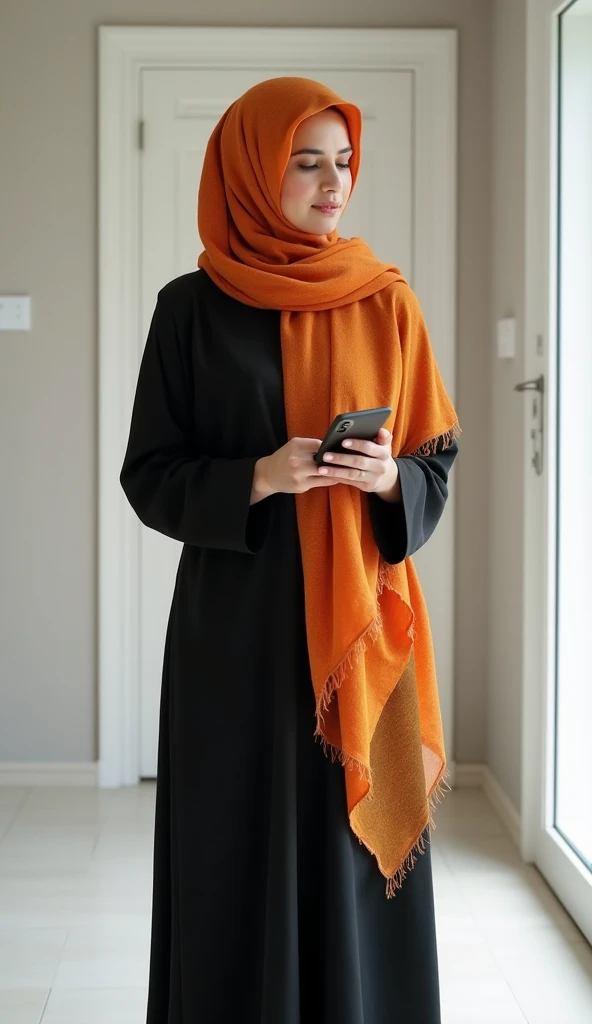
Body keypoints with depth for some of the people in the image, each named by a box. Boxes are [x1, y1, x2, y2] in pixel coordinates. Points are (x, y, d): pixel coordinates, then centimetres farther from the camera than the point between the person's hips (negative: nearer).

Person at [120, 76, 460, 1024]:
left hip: (361, 627, 2)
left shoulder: (386, 305, 6)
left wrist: (391, 478, -13)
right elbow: (148, 476, 0)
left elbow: (438, 461, 9)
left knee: (357, 854, 5)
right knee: (242, 852, 2)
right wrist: (255, 479, -16)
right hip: (238, 627, -1)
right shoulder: (192, 308, 0)